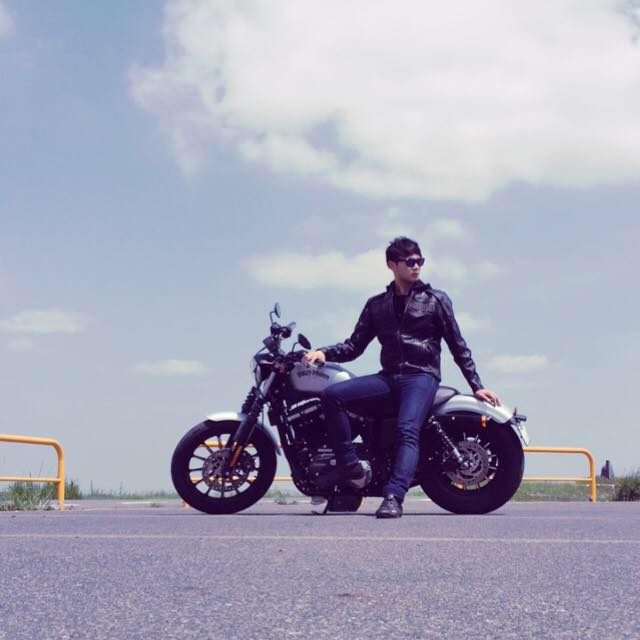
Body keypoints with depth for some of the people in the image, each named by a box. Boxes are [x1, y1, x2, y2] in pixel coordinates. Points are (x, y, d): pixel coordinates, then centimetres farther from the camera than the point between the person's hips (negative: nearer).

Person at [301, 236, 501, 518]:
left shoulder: (436, 300, 9)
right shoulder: (376, 304, 18)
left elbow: (458, 346, 9)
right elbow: (355, 345, 16)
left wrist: (476, 386, 4)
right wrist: (324, 353, -3)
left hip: (422, 376, -4)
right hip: (388, 377, 4)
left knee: (407, 431, -30)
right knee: (331, 394, -18)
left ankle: (393, 497, -42)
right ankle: (349, 463, -14)